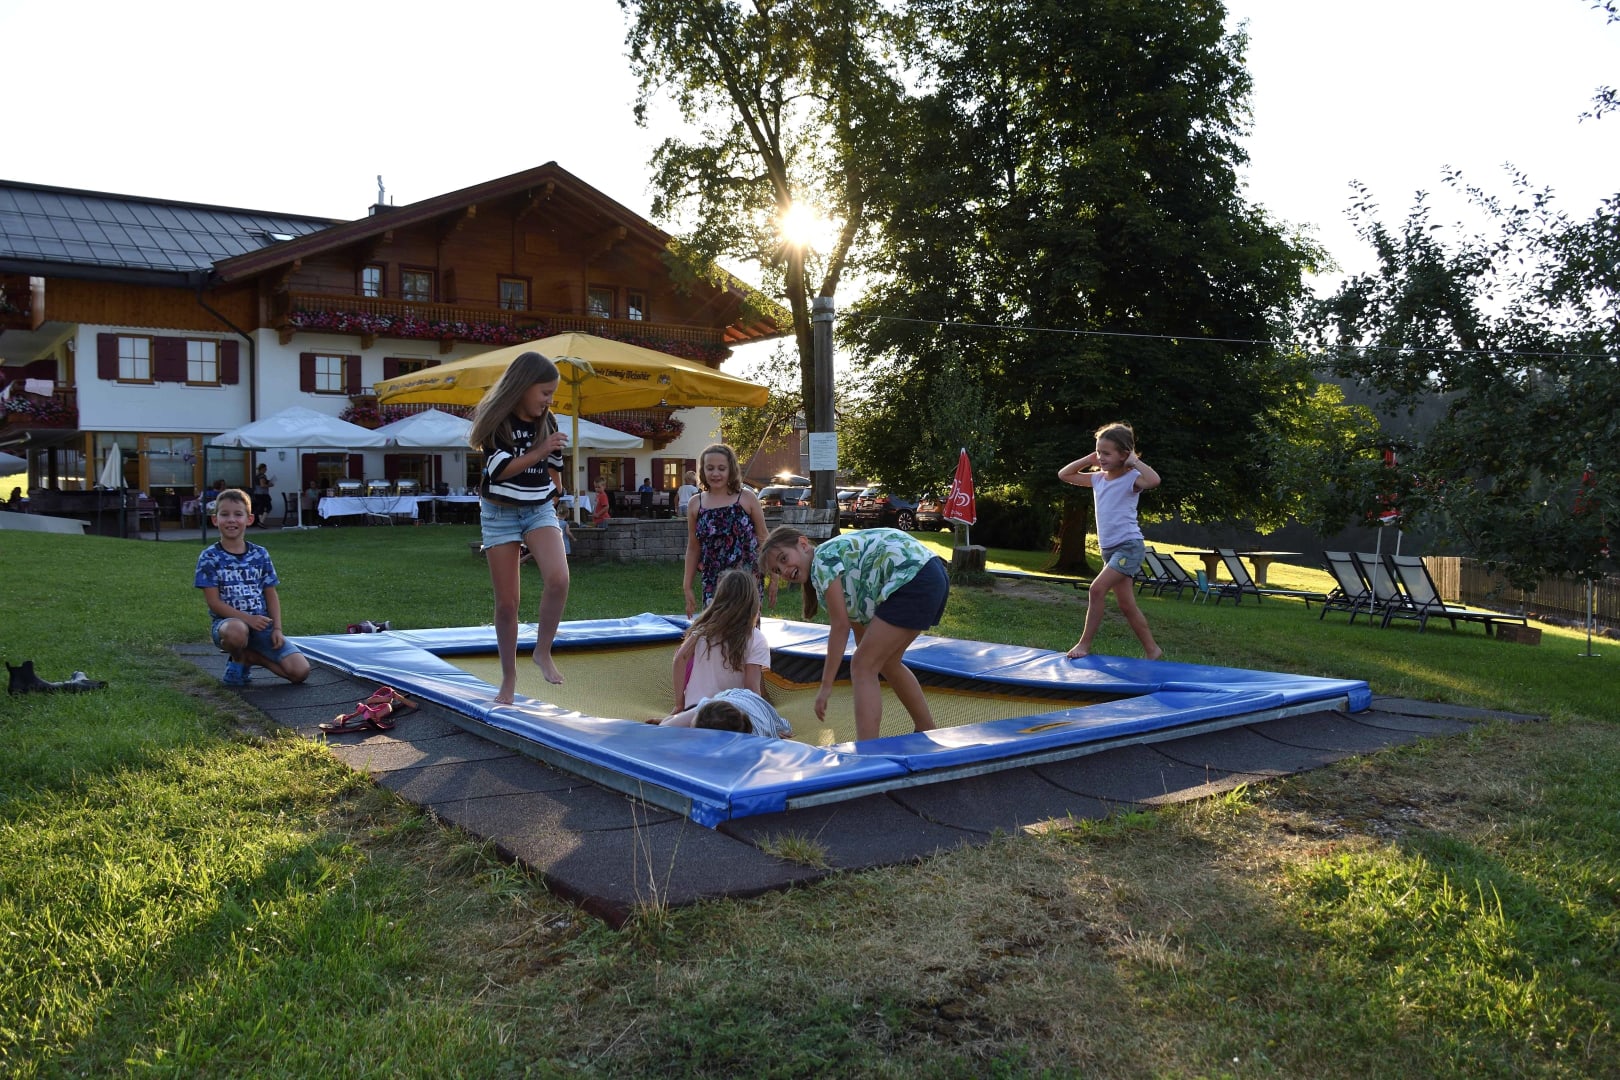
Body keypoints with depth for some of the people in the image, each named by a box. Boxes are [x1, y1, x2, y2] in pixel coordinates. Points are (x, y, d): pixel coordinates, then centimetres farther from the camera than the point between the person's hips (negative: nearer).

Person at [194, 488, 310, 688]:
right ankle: (238, 661, -6)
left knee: (300, 671, -14)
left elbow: (271, 595, 9)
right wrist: (247, 618, -20)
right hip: (228, 621, -3)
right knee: (237, 630, -43)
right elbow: (214, 602, -8)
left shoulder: (260, 555, 7)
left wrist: (277, 628, -5)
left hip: (261, 624, 3)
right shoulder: (209, 557, -3)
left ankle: (249, 656, 12)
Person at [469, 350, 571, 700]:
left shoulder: (547, 422, 2)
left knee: (558, 578, -26)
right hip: (500, 513, -2)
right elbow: (499, 469, -17)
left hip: (540, 509, 2)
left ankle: (543, 651, -8)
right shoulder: (495, 419, -10)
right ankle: (509, 677, 16)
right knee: (506, 602, 1)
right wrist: (539, 452, -23)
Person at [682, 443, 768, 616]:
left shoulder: (747, 499, 0)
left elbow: (763, 539, 6)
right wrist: (687, 586, 10)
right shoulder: (695, 505, 6)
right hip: (713, 583, 2)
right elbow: (693, 548, 12)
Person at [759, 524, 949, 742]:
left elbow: (840, 626, -8)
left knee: (863, 667, -6)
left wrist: (826, 685, -5)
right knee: (886, 663, 26)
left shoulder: (823, 558, -4)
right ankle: (929, 736, 39)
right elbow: (859, 623, 24)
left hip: (913, 578, -11)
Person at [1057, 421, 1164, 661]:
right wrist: (1088, 459, 6)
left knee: (1097, 589, -18)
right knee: (1127, 606, 10)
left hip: (1129, 546, -8)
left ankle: (1085, 644, -8)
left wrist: (1134, 460, -20)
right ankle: (1152, 650, 20)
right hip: (1110, 549, 8)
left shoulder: (1131, 478, -11)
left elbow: (1153, 480, -34)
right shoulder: (1098, 478, 9)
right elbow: (1064, 475, 17)